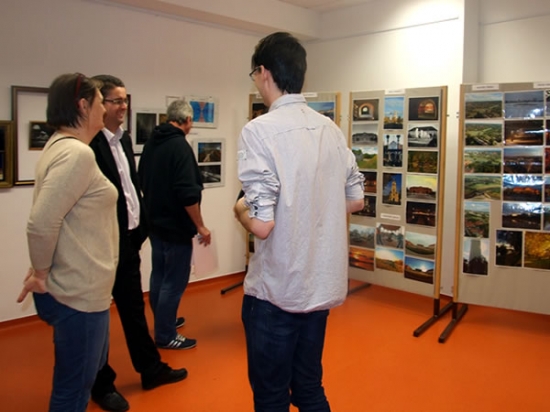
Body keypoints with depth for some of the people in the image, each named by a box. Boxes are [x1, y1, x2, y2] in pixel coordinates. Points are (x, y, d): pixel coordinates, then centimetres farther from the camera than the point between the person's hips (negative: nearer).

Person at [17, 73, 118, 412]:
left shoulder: (62, 146, 10)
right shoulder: (78, 154, -20)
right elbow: (41, 223, -27)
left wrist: (44, 271, 11)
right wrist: (41, 274, -12)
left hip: (80, 286, 10)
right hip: (80, 290, -10)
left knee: (87, 371, 26)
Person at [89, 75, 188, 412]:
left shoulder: (125, 138, 10)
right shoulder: (89, 143, -18)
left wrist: (140, 226, 12)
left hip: (128, 238, 9)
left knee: (134, 308, 20)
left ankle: (151, 369, 36)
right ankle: (102, 385, 26)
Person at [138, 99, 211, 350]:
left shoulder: (151, 142, 6)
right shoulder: (179, 146, -19)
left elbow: (144, 181, 15)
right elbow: (188, 194, -25)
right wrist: (200, 226, -15)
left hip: (155, 223, 9)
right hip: (176, 226, -9)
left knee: (159, 276, 19)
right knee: (174, 281, 1)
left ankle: (162, 322, 35)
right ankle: (165, 336, 11)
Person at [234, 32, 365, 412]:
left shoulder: (259, 131, -17)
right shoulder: (331, 129, 3)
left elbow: (261, 224, -23)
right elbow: (355, 201, 10)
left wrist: (240, 209, -2)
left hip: (276, 290, -6)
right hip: (322, 283, 6)